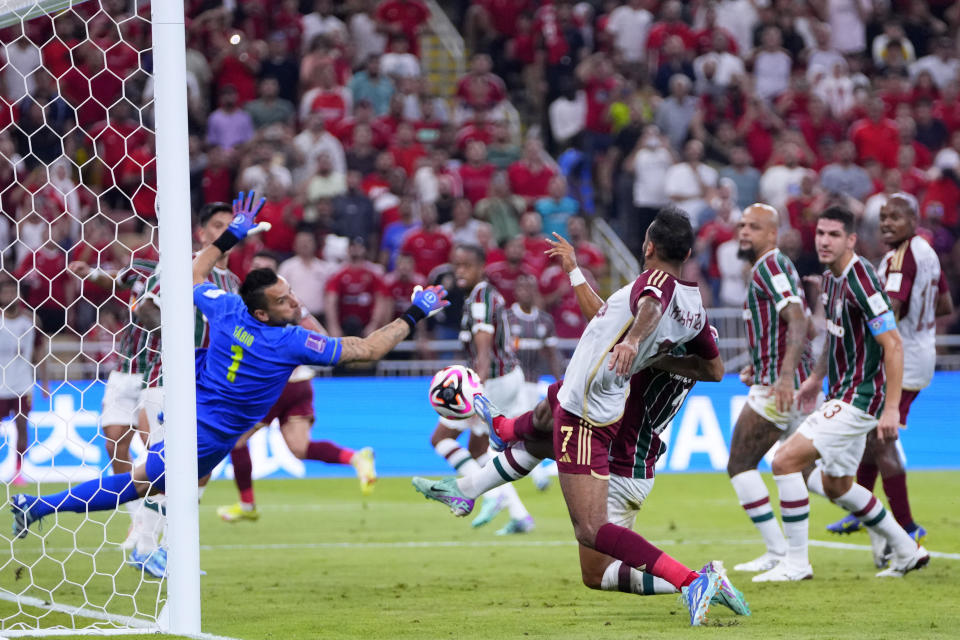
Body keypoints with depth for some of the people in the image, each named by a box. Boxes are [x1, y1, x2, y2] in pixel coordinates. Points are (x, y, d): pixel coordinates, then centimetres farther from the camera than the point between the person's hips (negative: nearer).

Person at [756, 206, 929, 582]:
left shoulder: (861, 281, -22)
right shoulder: (831, 277, 7)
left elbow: (892, 344, -23)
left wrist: (891, 408, -26)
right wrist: (817, 377, 26)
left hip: (859, 398, -10)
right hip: (842, 395, 10)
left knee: (786, 461, -15)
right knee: (836, 486, 20)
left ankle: (795, 563, -8)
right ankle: (907, 551, 33)